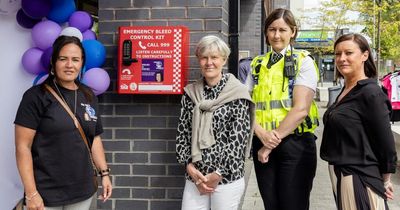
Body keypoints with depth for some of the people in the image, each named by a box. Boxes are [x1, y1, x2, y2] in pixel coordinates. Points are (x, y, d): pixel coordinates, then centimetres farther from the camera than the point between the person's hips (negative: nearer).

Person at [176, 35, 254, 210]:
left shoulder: (237, 94, -6)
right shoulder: (190, 92, 6)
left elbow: (238, 138, -10)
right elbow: (182, 132, 6)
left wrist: (218, 175, -12)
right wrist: (189, 166, -6)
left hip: (227, 178, -3)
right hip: (194, 177, 3)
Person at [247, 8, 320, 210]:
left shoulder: (303, 62, -2)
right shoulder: (257, 64, 11)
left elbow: (301, 109, -13)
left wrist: (273, 142, -12)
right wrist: (261, 133, -13)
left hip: (295, 143, -4)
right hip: (262, 145, 4)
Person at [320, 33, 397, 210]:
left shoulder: (370, 93, -17)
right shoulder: (345, 91, 8)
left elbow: (386, 142, -15)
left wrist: (385, 180, -7)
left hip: (360, 177, -8)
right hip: (339, 174, 8)